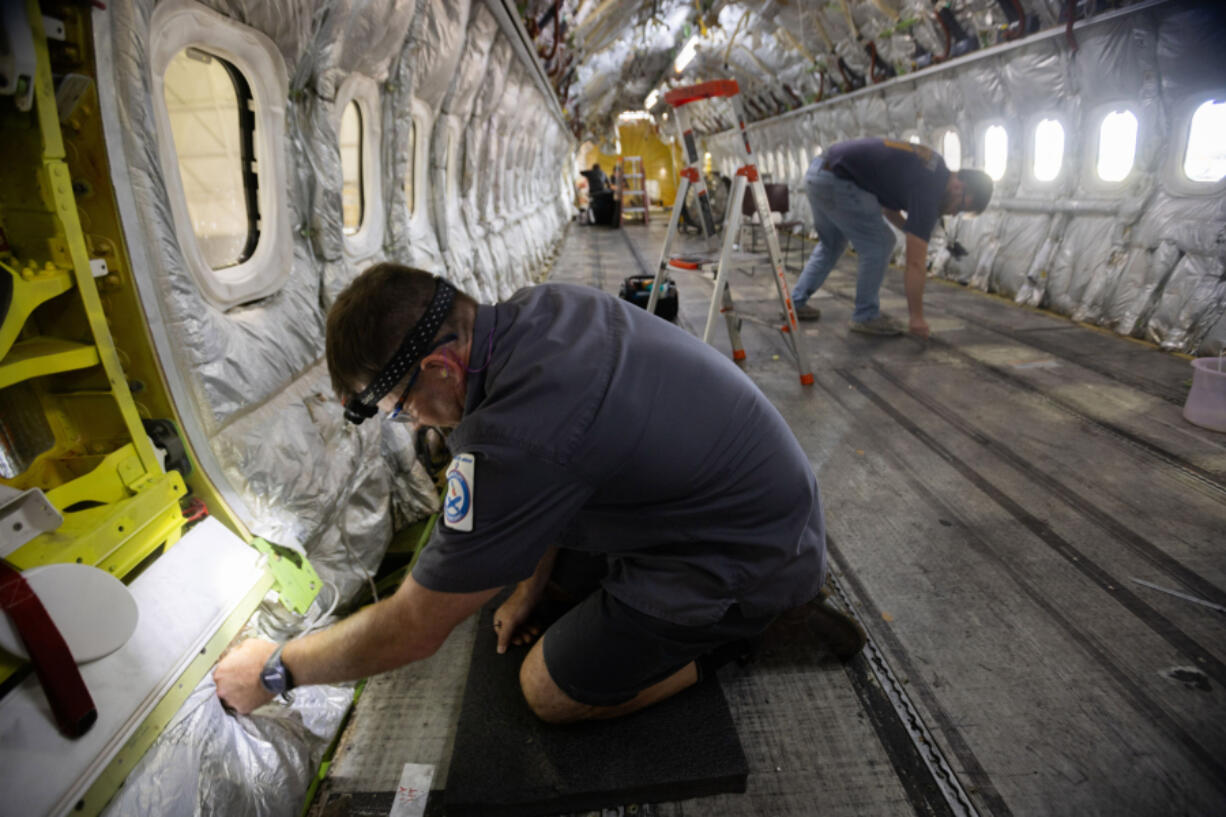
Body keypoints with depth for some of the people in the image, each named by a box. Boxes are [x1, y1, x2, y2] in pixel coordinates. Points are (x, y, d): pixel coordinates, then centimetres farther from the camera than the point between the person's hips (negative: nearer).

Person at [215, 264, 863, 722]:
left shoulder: (513, 438, -33)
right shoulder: (535, 308, -6)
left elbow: (411, 631, -18)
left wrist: (273, 670, -2)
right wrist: (531, 586, 14)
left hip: (748, 556, -8)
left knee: (549, 690, 1)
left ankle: (743, 631, 7)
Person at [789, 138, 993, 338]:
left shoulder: (931, 165, 12)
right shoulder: (927, 190, -13)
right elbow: (915, 263, -12)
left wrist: (911, 230, 13)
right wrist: (917, 317, -6)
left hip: (817, 172, 10)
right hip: (834, 181, -10)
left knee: (830, 244, 25)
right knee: (879, 244, -2)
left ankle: (796, 302, 26)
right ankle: (865, 317, 9)